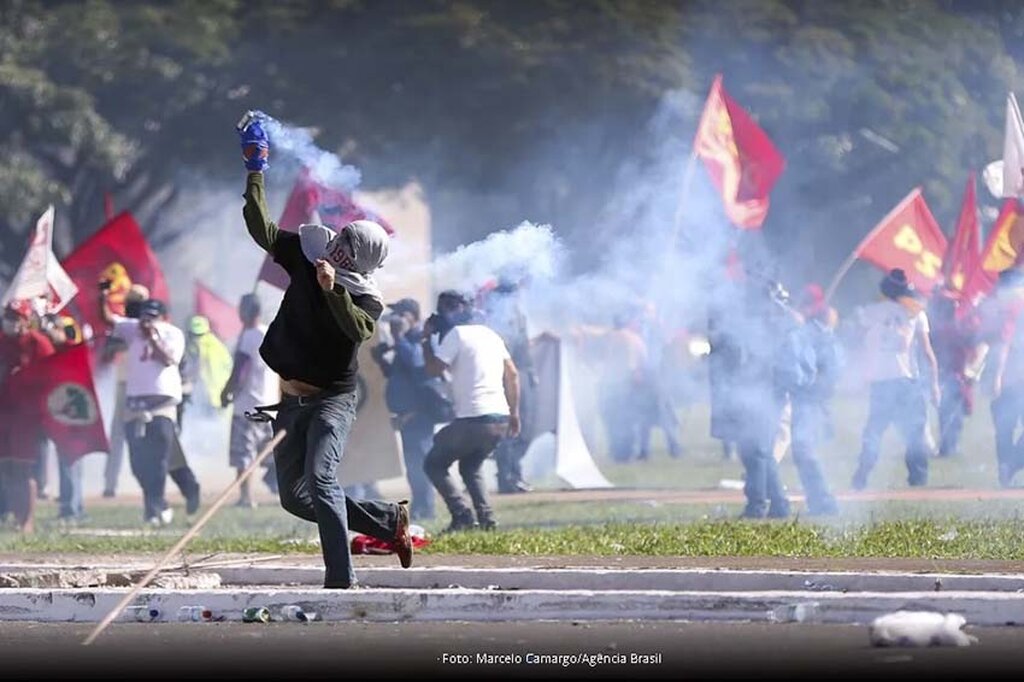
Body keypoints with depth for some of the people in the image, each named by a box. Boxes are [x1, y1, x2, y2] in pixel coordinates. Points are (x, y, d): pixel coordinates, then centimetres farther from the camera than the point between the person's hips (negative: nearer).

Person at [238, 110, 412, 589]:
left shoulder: (367, 300, -15)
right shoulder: (306, 257, 0)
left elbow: (359, 329, -36)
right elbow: (261, 229, -3)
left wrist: (332, 289, -45)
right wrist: (255, 171, -10)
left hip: (333, 399, -7)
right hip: (291, 400, 7)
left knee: (319, 479, -25)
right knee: (295, 497, 7)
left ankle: (340, 580, -26)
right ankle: (389, 519, 22)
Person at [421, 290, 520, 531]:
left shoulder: (456, 334, -5)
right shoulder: (490, 334, 18)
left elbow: (433, 369, -9)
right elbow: (512, 374, 18)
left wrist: (426, 339, 5)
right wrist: (514, 413, 22)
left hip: (472, 420, -7)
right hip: (500, 419, 7)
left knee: (434, 464, 7)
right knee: (471, 467, 26)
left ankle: (462, 515, -10)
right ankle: (486, 517, 5)